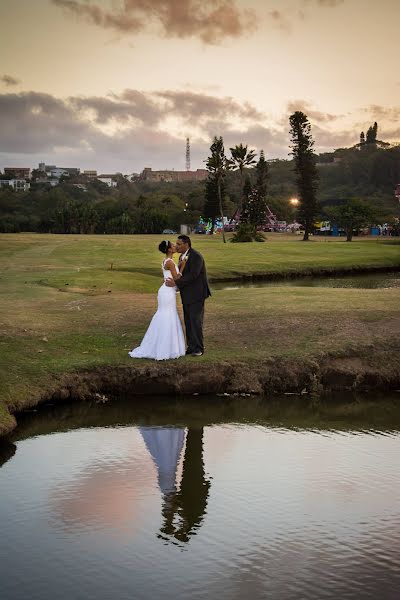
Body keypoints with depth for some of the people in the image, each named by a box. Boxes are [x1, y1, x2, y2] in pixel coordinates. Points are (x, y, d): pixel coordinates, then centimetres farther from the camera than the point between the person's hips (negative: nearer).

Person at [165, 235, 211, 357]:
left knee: (196, 321, -6)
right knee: (188, 322, 9)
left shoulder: (196, 256, -16)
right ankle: (191, 347, 16)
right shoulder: (182, 256, 12)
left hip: (196, 295, -9)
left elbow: (192, 275, -24)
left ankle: (198, 348, 2)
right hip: (187, 295, 9)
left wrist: (176, 283, -23)